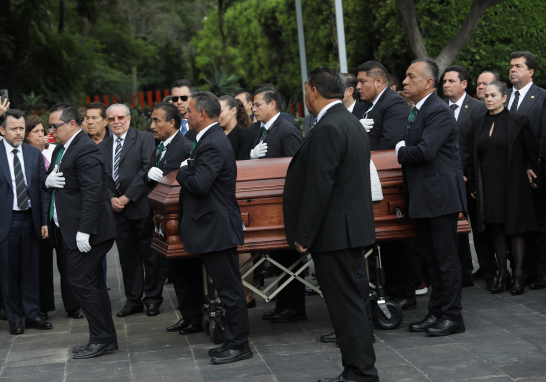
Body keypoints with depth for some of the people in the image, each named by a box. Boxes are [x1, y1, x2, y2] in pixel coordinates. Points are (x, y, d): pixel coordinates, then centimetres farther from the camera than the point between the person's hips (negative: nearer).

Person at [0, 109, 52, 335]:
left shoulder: (35, 155, 8)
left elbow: (42, 189, 9)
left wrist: (44, 221, 3)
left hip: (30, 218, 3)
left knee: (31, 269, 8)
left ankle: (32, 315, 16)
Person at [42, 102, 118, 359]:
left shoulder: (86, 150, -17)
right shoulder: (61, 149, 16)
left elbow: (92, 193, -23)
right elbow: (48, 182, 22)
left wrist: (84, 231, -26)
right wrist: (48, 180, -3)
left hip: (86, 231, -10)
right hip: (70, 230, 10)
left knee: (80, 281, -9)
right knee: (93, 283, 12)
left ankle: (101, 339, -2)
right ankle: (107, 338, 18)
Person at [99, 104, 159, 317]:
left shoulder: (144, 139, -2)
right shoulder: (102, 147, 14)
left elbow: (148, 170, -11)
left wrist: (127, 197, -14)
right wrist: (111, 199, -6)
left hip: (142, 206, -4)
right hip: (118, 210, 5)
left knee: (150, 254, 1)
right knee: (127, 257, 9)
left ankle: (152, 299, 11)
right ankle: (133, 300, 17)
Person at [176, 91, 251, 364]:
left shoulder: (212, 144, -19)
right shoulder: (212, 139, 14)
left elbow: (199, 184, -27)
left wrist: (182, 171, -11)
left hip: (216, 228, -11)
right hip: (214, 228, 11)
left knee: (230, 289, -2)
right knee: (228, 288, 15)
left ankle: (238, 345, 6)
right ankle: (234, 341, 23)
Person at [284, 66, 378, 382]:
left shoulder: (328, 129, -17)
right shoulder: (353, 124, 15)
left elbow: (319, 186, -21)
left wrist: (303, 235, -16)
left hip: (334, 232, -10)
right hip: (353, 228, 10)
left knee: (346, 303, -5)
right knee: (349, 301, 14)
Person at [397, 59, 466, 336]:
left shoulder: (439, 112, -15)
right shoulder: (417, 112, 17)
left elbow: (425, 150, -24)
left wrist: (400, 151, -9)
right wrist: (403, 149, 1)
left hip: (441, 196, -10)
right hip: (423, 198, 10)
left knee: (446, 258, -3)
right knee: (432, 258, 14)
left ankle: (452, 316, 3)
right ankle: (436, 313, 22)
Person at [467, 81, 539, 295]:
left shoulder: (518, 121, -4)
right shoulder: (479, 123, 9)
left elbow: (532, 151, 1)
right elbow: (473, 157, 12)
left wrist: (529, 171, -3)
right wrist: (473, 184, 9)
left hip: (512, 184, -4)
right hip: (488, 185, 4)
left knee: (515, 229, -1)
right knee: (497, 230, 7)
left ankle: (518, 274, 5)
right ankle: (502, 273, 16)